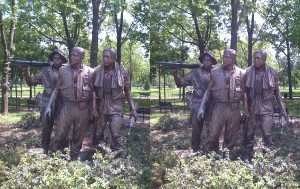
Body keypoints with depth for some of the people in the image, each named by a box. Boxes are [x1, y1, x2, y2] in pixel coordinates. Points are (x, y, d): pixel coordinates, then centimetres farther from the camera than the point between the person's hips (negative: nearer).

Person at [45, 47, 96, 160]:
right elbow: (56, 89, 8)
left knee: (78, 137, 9)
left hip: (83, 108, 0)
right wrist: (49, 105, 1)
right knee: (60, 134, -2)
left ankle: (74, 159, 22)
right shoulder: (63, 70, 4)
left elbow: (93, 91, 5)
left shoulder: (89, 72, 2)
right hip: (67, 107, 0)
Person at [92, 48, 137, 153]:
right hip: (100, 107, 2)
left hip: (116, 108, -2)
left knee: (116, 135, -6)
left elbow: (128, 91, 2)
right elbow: (92, 89, 5)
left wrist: (133, 108, -3)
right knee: (97, 134, 11)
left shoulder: (122, 72, -4)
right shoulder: (97, 71, -1)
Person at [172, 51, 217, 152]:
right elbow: (180, 84, 3)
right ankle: (195, 151, 18)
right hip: (197, 107, 0)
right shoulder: (195, 72, -1)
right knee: (196, 132, 4)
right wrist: (175, 74, -14)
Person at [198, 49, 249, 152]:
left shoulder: (241, 73, 4)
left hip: (234, 109, 1)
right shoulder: (215, 72, 3)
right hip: (218, 107, -1)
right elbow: (208, 90, 6)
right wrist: (202, 106, -1)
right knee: (212, 135, -4)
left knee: (231, 137, 10)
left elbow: (244, 92, 8)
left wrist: (246, 109, 1)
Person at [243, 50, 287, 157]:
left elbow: (277, 93, 6)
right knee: (249, 136, 7)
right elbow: (244, 91, 3)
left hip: (266, 109, -1)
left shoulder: (272, 73, -1)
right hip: (251, 109, 1)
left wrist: (283, 108, 1)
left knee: (267, 135, -6)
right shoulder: (248, 72, -1)